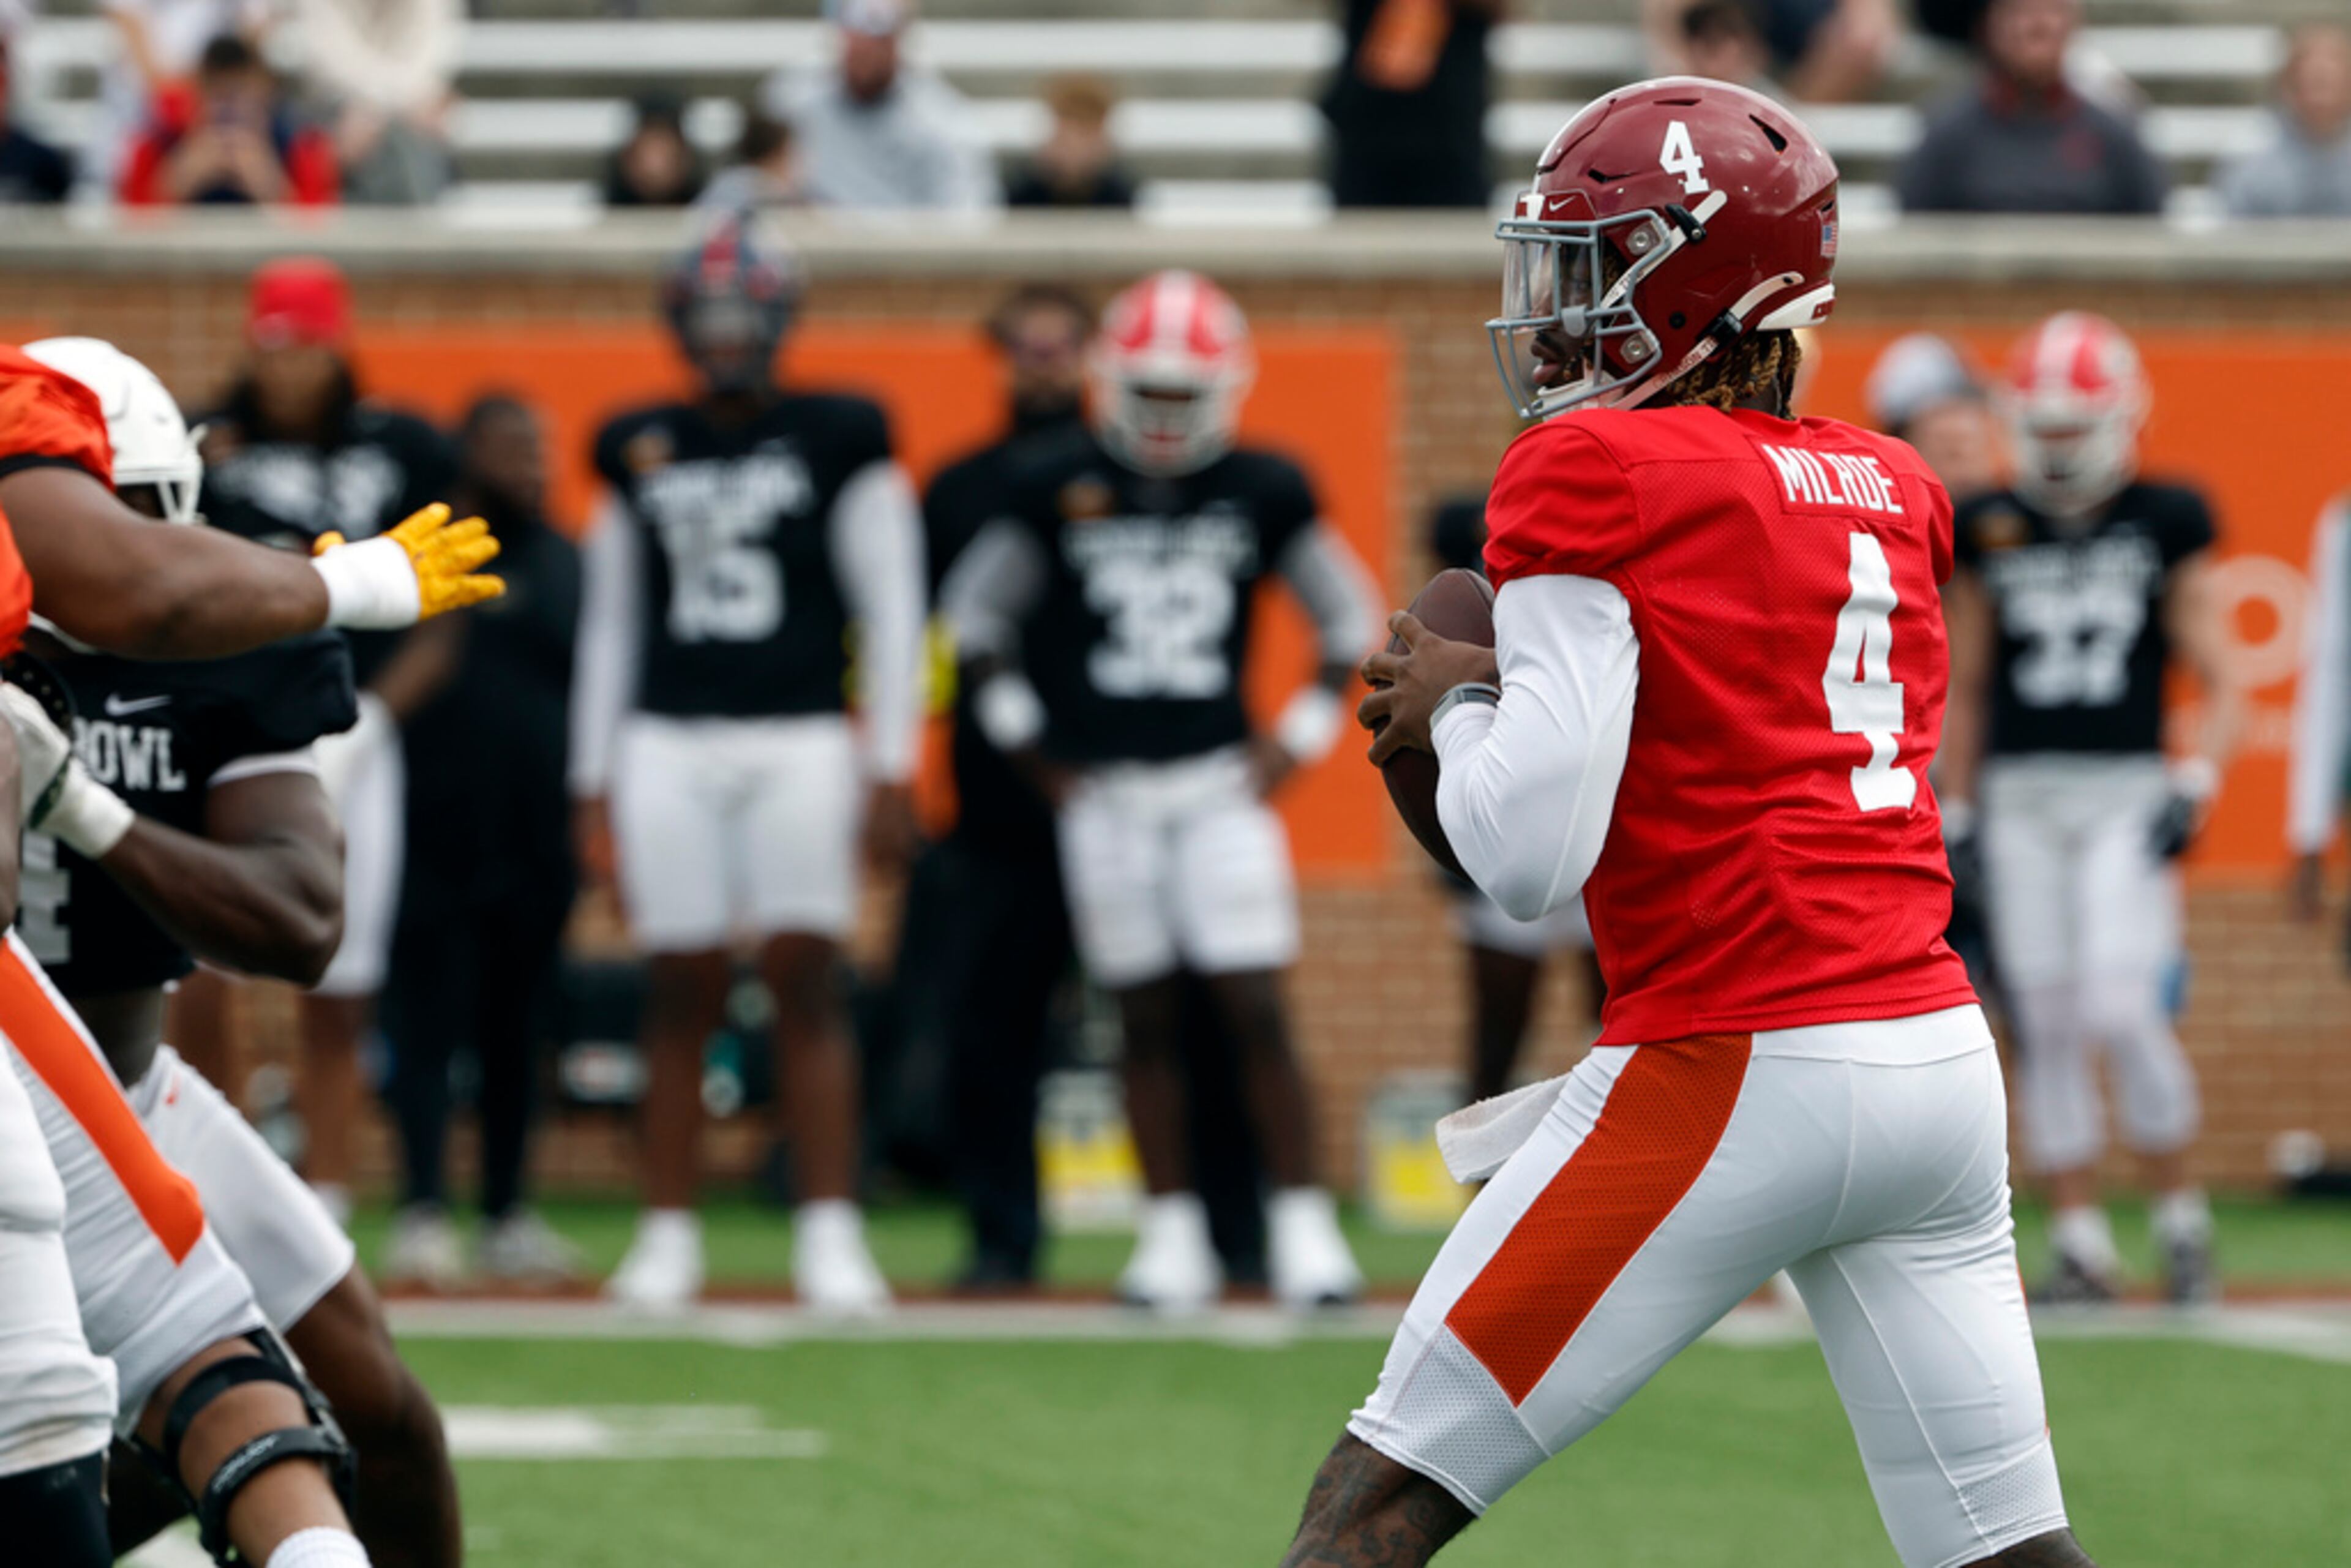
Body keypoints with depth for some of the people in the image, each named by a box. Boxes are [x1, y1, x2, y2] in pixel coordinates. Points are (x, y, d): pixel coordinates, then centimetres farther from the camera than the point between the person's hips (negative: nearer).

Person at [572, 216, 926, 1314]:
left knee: (807, 985, -7)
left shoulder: (837, 442, 3)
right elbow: (609, 627, 17)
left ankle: (830, 1235, -6)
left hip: (797, 740, -2)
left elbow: (890, 614, 3)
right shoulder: (642, 453, 12)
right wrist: (593, 789, 14)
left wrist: (891, 770, -3)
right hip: (667, 743, 2)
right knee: (680, 994, 1)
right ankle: (668, 1234, 5)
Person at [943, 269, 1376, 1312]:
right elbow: (976, 615, 10)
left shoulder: (1262, 492, 1)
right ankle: (1171, 1236, 9)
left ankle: (1302, 1228, -4)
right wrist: (1029, 743, 6)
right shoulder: (1058, 485, -1)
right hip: (1103, 788, 0)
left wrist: (1298, 738, 6)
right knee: (1147, 1020, 3)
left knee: (1255, 1009, -8)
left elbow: (1347, 618, 14)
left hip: (1220, 783, 0)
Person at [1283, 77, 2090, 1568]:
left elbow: (1531, 858, -12)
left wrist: (1456, 703, 7)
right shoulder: (1890, 493, 13)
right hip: (1945, 1054, 7)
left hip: (1736, 1074, -7)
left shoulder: (1594, 476, -7)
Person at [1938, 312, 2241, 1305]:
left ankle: (2179, 1215, 2)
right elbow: (1963, 692, 15)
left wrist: (2194, 789, -12)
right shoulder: (1991, 537, 7)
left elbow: (2220, 690, 2)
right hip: (2020, 801, 3)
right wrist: (1956, 814, 10)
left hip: (2126, 796, -3)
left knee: (2123, 1012, -15)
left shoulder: (2162, 529, 1)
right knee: (2044, 1026, 0)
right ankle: (2080, 1243, 6)